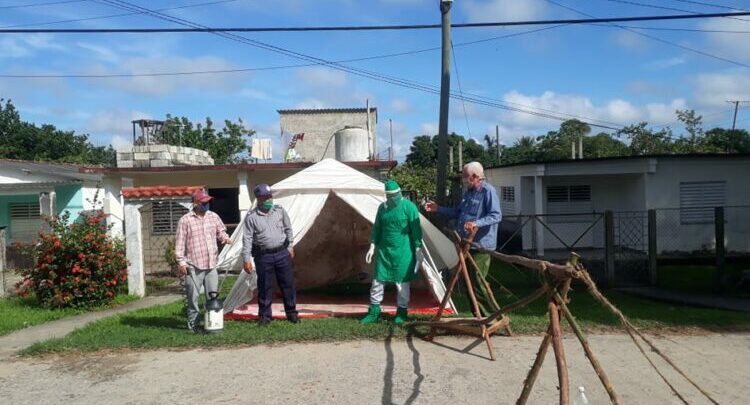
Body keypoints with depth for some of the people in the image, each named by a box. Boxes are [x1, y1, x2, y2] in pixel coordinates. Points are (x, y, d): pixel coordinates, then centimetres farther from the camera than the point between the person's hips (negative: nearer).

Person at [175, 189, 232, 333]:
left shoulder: (214, 216, 9)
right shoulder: (185, 220, -5)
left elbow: (220, 231, 20)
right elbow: (180, 242, -5)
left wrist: (225, 238, -3)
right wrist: (181, 261, -8)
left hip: (211, 264, 4)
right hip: (193, 266, -4)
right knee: (193, 297, 3)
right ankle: (192, 324, 14)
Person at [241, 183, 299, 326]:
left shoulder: (280, 211, 4)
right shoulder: (251, 217, -6)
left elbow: (288, 229, 14)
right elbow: (247, 239, -6)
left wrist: (290, 246, 13)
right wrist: (247, 259, -10)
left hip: (283, 253, 3)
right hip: (263, 256, -2)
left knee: (288, 284, 7)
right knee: (264, 287, 4)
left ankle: (292, 313, 21)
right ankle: (264, 316, 18)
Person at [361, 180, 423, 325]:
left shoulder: (409, 207, -8)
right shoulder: (382, 207, 6)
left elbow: (416, 230, -7)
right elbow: (377, 228, 13)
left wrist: (418, 248, -8)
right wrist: (373, 246, 8)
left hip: (403, 251, -4)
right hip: (384, 250, 4)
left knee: (402, 282, 4)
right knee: (378, 280, 4)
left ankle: (402, 312, 18)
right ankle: (374, 312, 16)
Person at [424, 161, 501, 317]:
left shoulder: (488, 191, -13)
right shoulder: (468, 192, 15)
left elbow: (496, 215, -22)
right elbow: (457, 213, 24)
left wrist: (476, 223, -34)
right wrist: (438, 209, 18)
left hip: (481, 245, -9)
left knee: (477, 283, -9)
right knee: (468, 282, 13)